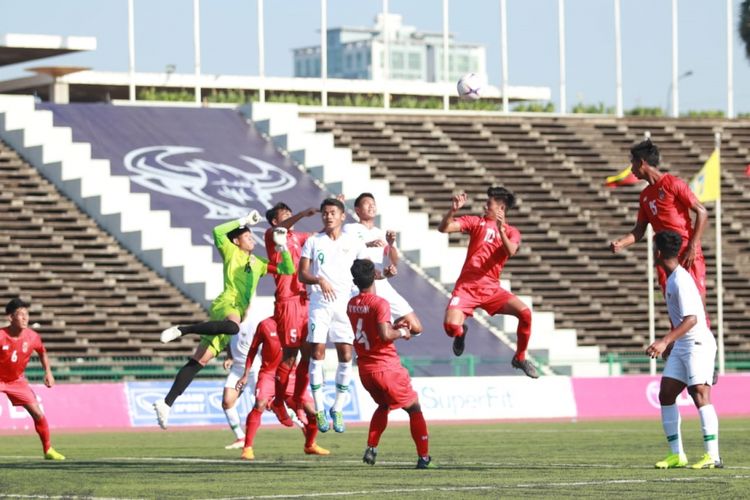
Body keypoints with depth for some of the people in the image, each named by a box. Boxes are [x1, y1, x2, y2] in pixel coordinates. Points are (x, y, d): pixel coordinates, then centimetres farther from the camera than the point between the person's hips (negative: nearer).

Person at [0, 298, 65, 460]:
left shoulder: (32, 337, -14)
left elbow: (42, 352, 8)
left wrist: (48, 372, 1)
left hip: (17, 380, 3)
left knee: (38, 413, -3)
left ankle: (48, 450, 12)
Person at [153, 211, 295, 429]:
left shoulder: (258, 263, 27)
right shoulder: (231, 252, 8)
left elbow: (288, 270, 27)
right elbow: (218, 231, -9)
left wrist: (283, 247, 13)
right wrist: (244, 220, -3)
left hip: (239, 312, 7)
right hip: (226, 304, -7)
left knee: (199, 360, -2)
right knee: (233, 326, -44)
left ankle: (166, 403, -7)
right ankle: (181, 329, -36)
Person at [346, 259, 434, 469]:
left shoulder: (352, 304, 6)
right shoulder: (380, 304, -17)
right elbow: (385, 335, -26)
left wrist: (393, 326, 15)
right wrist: (401, 332, -7)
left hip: (364, 369, 7)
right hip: (387, 367, -7)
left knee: (383, 405, 30)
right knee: (414, 408, 7)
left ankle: (371, 448, 15)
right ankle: (424, 458, 3)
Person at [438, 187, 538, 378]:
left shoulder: (512, 232, 9)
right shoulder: (477, 221, 8)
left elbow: (510, 251, -14)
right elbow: (444, 228, -2)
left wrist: (501, 230, -28)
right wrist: (453, 209, -17)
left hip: (491, 289, 1)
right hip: (467, 286, -1)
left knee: (525, 312, -20)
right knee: (451, 326, -24)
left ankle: (520, 358, 2)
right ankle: (461, 332, 18)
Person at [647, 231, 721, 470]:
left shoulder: (681, 280, -17)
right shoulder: (672, 278, 13)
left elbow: (691, 319, -27)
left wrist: (665, 341, -34)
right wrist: (671, 343, 34)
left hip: (698, 344, -10)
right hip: (681, 346, 10)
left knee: (699, 394, -17)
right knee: (666, 394, 5)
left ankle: (713, 456, -19)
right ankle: (677, 455, 8)